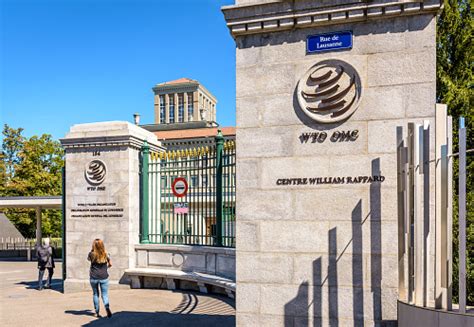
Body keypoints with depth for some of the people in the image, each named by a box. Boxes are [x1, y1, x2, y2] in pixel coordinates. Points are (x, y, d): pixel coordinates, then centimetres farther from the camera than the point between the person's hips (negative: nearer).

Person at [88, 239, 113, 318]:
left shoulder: (92, 254, -10)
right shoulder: (106, 255, -6)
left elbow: (88, 259, 15)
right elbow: (110, 264, 9)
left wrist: (92, 251, 9)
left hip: (94, 278, 0)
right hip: (104, 277, 0)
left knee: (95, 294, 16)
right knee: (105, 294, 5)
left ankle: (97, 312, 20)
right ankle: (107, 307, -19)